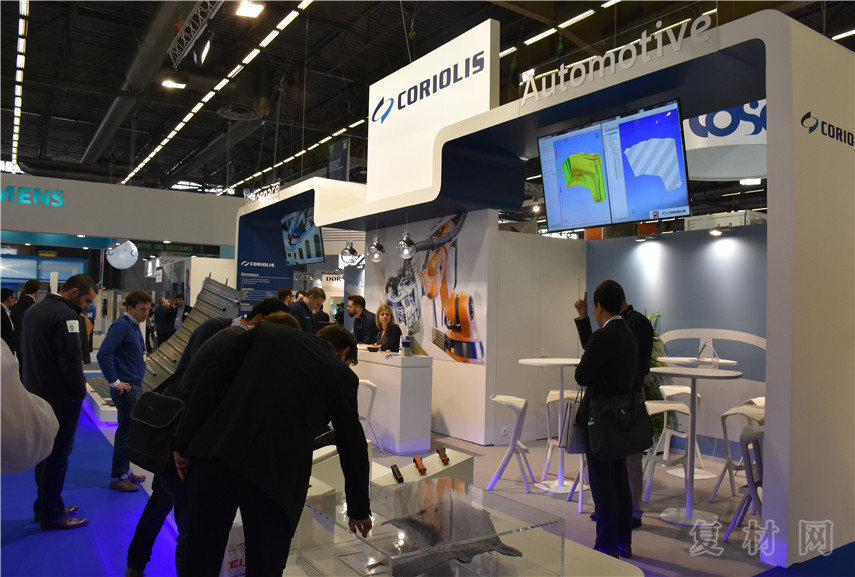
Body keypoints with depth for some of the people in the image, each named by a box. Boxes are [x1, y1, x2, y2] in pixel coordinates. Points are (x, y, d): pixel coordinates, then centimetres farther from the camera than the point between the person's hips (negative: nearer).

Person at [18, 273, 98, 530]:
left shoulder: (33, 310, 10)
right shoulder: (66, 315, -20)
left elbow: (23, 348, 18)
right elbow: (71, 360, -23)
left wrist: (36, 380, 17)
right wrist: (80, 391, -10)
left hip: (35, 393, 9)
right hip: (61, 398, -9)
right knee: (58, 455, 1)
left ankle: (44, 505, 29)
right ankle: (51, 515, 10)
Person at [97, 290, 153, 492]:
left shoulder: (135, 326, 12)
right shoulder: (121, 325, -16)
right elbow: (104, 354, -25)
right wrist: (115, 382, -21)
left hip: (135, 387, 9)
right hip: (126, 389, -9)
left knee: (130, 430, 17)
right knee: (126, 431, -1)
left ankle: (124, 471, 29)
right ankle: (118, 478, 10)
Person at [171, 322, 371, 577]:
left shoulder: (267, 331, 17)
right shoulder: (342, 375, 12)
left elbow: (210, 378, 7)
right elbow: (353, 446, 16)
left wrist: (184, 443, 8)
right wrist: (359, 509, 28)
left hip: (214, 458, 3)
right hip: (275, 479, -2)